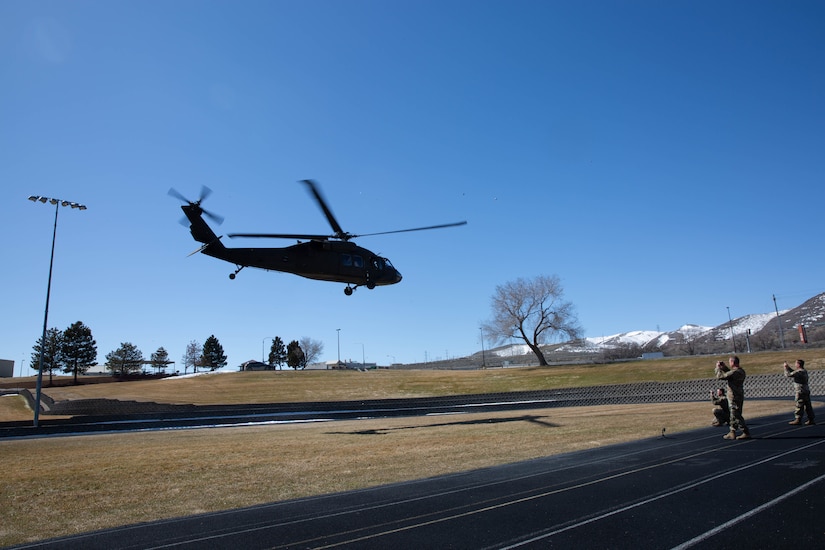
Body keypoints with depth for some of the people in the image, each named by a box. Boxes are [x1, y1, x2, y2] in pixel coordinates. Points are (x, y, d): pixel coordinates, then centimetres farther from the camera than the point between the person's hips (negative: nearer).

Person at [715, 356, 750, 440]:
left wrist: (718, 367, -4)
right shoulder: (741, 371, 8)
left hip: (734, 398, -10)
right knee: (734, 415, 16)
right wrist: (724, 367, 18)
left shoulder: (734, 372, -22)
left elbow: (720, 376, -19)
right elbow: (730, 374, 25)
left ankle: (746, 433, 2)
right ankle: (732, 432, 22)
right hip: (739, 396, 10)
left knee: (736, 416, -2)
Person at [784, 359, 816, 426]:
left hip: (801, 391, -10)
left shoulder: (799, 371, -18)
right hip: (806, 391, 10)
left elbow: (788, 375, -18)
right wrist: (788, 367, 22)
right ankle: (811, 420, 15)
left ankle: (798, 420, 0)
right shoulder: (804, 371, 13)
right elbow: (794, 372, 29)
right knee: (808, 406, 11)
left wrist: (786, 368, -5)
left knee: (799, 406, -4)